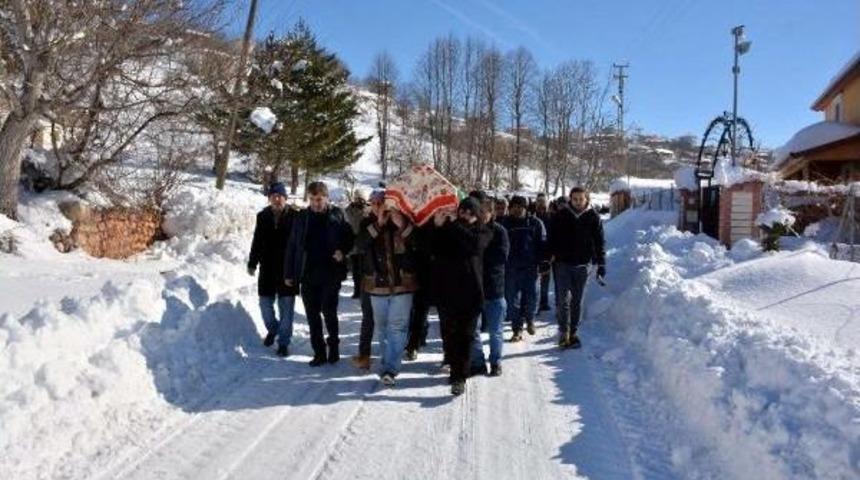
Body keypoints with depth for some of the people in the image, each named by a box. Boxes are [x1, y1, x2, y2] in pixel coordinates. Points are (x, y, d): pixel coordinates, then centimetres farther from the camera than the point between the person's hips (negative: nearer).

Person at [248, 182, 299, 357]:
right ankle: (272, 328, 38)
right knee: (265, 303, 9)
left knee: (286, 307, 2)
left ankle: (284, 342, 14)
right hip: (268, 270, 3)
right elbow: (257, 242, 11)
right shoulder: (263, 216, 5)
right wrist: (252, 263, 9)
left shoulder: (294, 217, -6)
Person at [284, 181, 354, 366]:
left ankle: (333, 342, 20)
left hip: (331, 273, -3)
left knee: (328, 310, -6)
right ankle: (319, 352, 18)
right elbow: (292, 247, 8)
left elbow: (350, 238, 6)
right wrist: (289, 273, 6)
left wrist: (342, 251, -15)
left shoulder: (337, 215, -1)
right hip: (307, 274, 3)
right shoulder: (302, 217, 6)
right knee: (312, 315, 7)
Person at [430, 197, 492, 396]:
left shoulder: (482, 231, 3)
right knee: (448, 333, 8)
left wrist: (454, 224, -19)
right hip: (446, 290, 2)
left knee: (465, 335, -2)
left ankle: (460, 376, 1)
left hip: (470, 292, -2)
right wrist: (437, 227, -14)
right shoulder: (446, 229, 9)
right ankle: (453, 367, 26)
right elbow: (434, 249, -1)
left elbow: (476, 244, -19)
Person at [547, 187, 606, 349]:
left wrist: (601, 265, -3)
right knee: (563, 299, -7)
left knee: (577, 301, 9)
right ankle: (563, 331, -1)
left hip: (582, 264, 1)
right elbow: (552, 239, 2)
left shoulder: (593, 217, 0)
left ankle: (573, 332, 19)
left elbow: (600, 242, 2)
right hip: (563, 263, -1)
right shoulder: (560, 215, -2)